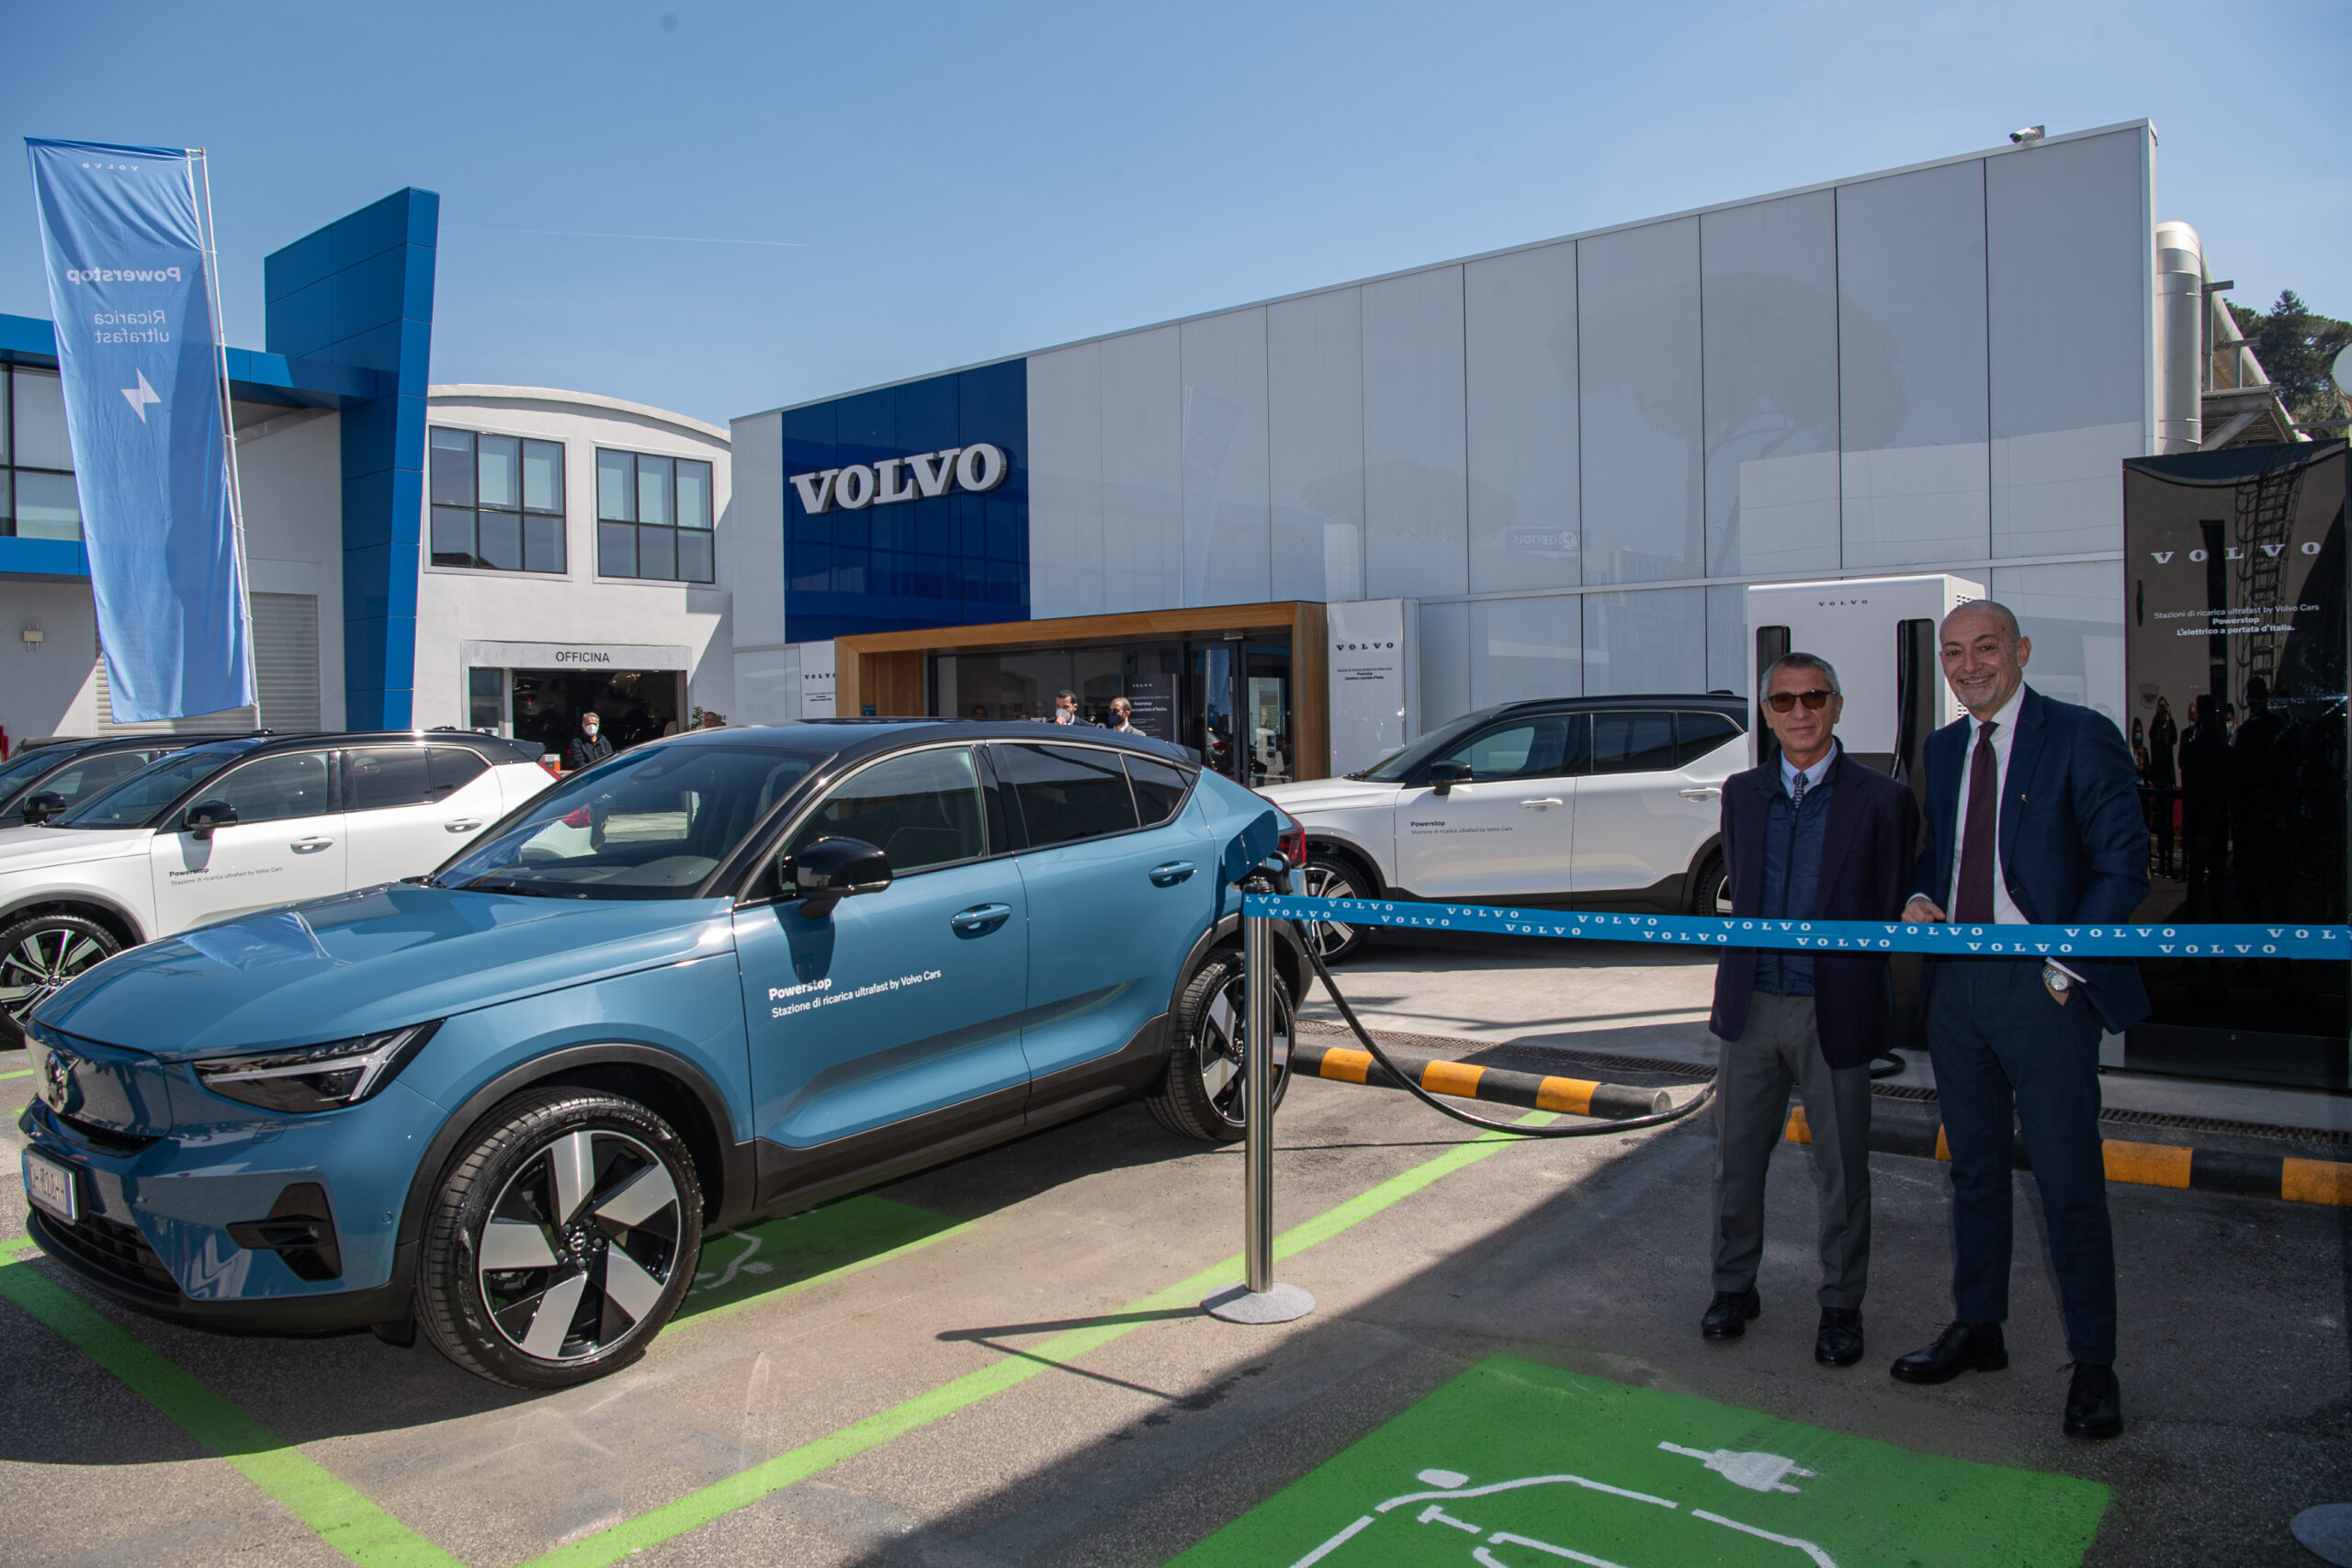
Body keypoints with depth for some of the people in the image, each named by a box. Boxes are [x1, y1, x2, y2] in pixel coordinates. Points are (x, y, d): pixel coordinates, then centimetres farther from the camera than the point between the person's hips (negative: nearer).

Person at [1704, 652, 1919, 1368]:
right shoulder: (1741, 793, 7)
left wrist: (1834, 954, -6)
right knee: (1736, 1157, 12)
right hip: (1750, 1006, 4)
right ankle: (1734, 1286, 30)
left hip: (1833, 1010, -3)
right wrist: (1756, 949, 11)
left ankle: (1841, 1307, 26)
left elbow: (1891, 913, -2)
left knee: (1841, 1168, 9)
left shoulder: (1881, 800, -5)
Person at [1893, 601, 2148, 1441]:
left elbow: (2124, 863, -9)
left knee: (2068, 1182, 1)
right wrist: (1918, 900, 1)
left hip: (2041, 987, -6)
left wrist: (2066, 967, -13)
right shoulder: (1941, 748, 13)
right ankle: (1976, 1329, 30)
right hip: (1955, 984, 6)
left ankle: (2093, 1365, 16)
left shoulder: (2080, 737, -7)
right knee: (1974, 1169, 16)